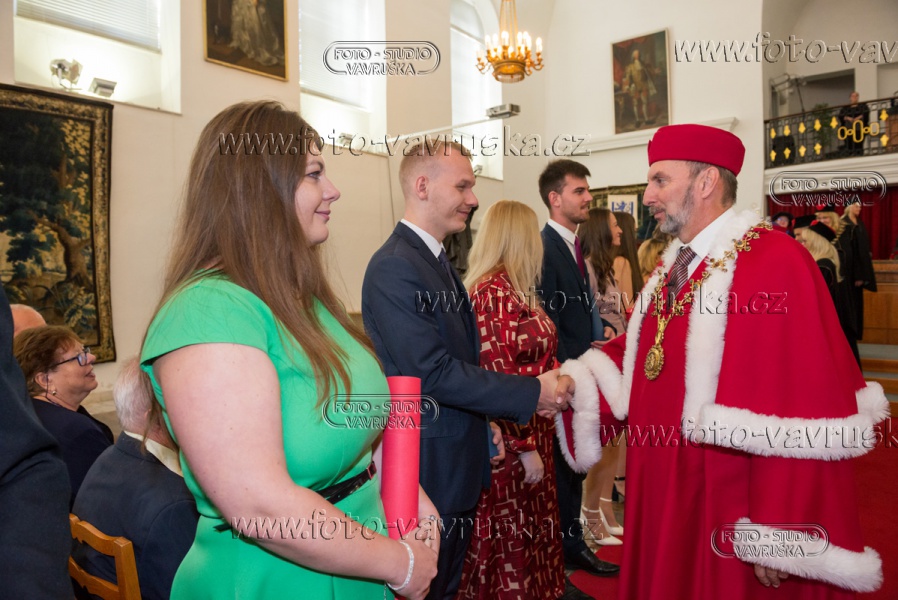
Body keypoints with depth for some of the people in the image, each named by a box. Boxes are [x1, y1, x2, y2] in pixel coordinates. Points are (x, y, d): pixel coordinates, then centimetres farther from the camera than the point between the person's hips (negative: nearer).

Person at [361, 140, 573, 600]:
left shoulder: (437, 260, 10)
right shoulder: (395, 266, -22)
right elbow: (434, 373, -26)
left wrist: (483, 422, 11)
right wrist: (533, 393, -21)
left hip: (460, 462, 9)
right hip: (428, 467, -9)